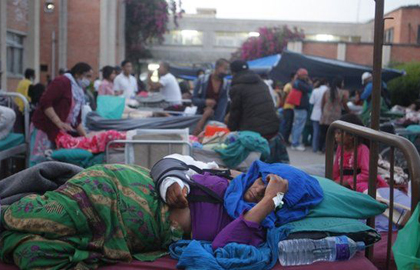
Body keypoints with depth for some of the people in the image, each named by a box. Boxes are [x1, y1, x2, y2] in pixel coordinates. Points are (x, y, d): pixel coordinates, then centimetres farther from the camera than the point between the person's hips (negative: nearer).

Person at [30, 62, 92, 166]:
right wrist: (59, 123, -25)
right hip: (44, 129, -9)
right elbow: (45, 102, -21)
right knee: (40, 163, -8)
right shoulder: (62, 82, -11)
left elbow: (77, 119, 17)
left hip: (61, 133, 9)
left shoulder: (79, 92, 15)